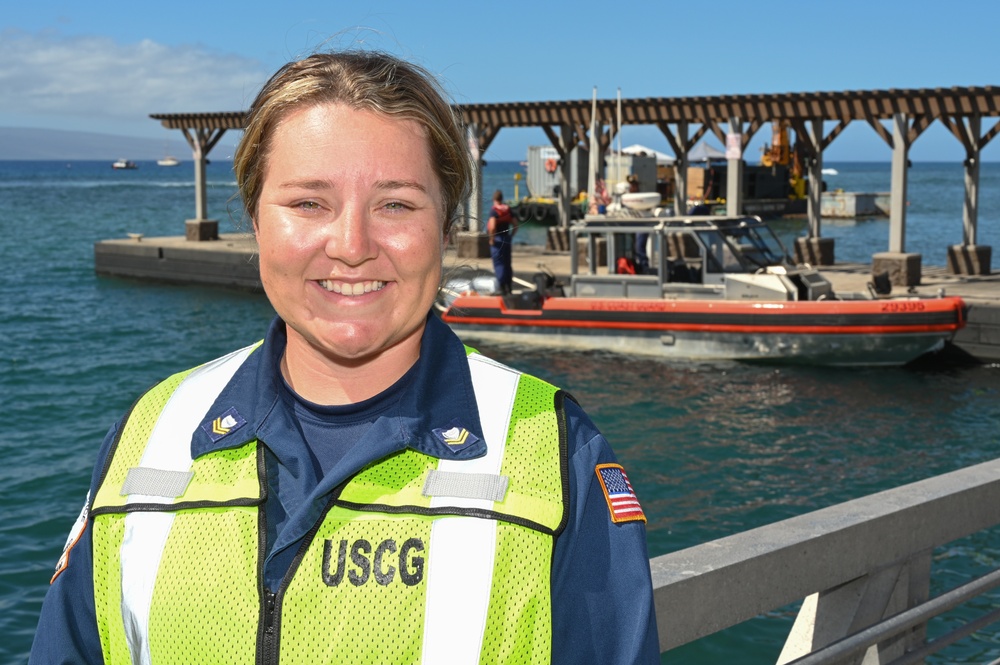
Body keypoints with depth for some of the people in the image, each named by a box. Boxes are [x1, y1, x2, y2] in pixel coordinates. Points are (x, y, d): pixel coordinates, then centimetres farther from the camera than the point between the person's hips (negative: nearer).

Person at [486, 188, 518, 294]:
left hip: (497, 240, -6)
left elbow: (492, 226, -26)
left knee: (498, 264, -2)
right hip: (507, 240, 6)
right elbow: (515, 225, 7)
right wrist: (510, 236, 15)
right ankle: (509, 287, 22)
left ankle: (501, 288, -5)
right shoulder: (508, 209, 5)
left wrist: (491, 239, -15)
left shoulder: (494, 210, -14)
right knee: (507, 263, 15)